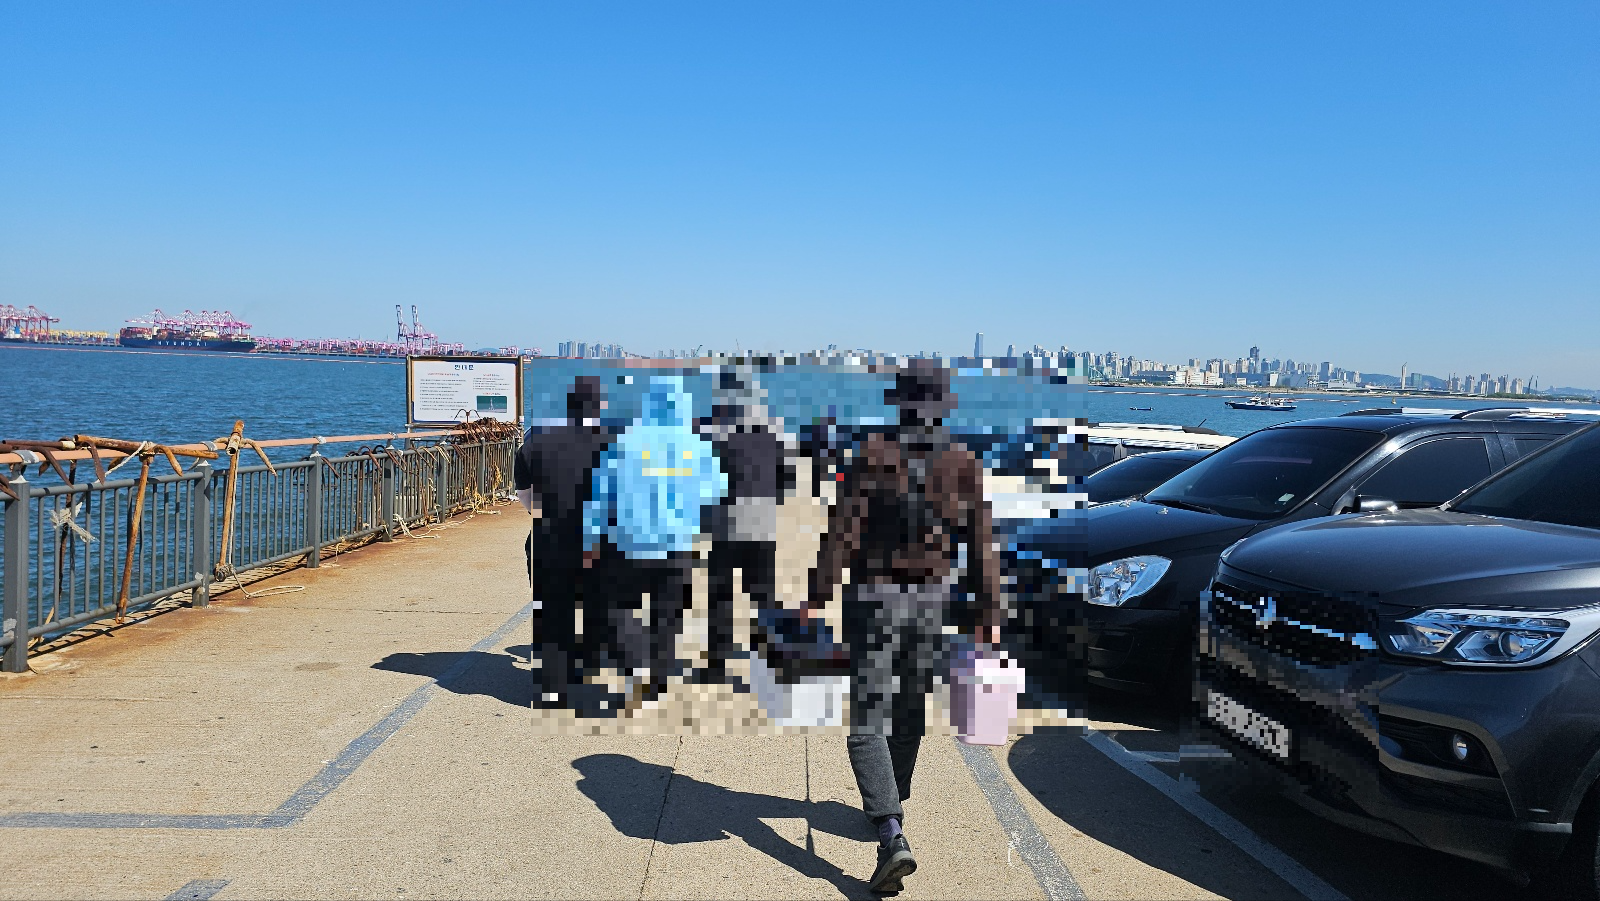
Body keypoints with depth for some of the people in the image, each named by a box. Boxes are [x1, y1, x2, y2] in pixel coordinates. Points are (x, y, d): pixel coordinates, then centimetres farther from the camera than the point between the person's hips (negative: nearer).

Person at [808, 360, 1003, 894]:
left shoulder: (873, 457, -13)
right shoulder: (965, 465, -4)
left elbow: (840, 537, -14)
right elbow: (983, 549, -2)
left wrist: (818, 596, -5)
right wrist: (990, 613, 5)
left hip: (876, 601, -4)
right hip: (934, 601, 4)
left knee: (868, 725, 0)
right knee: (910, 715, 23)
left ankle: (892, 836, -16)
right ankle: (890, 806, 40)